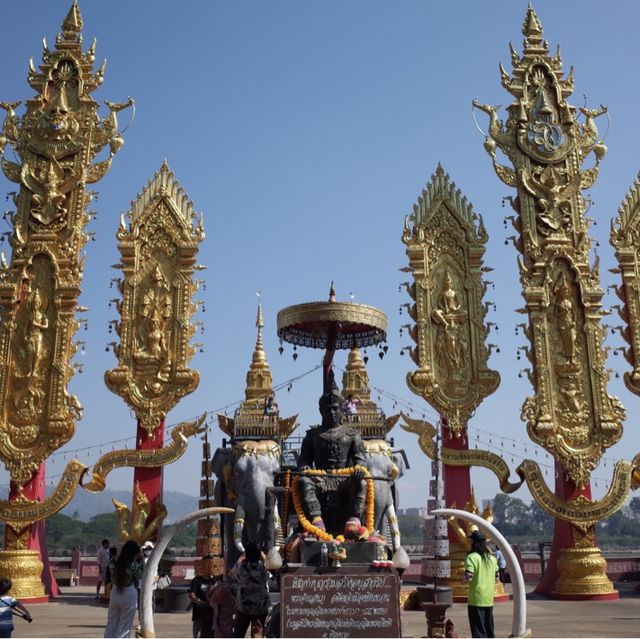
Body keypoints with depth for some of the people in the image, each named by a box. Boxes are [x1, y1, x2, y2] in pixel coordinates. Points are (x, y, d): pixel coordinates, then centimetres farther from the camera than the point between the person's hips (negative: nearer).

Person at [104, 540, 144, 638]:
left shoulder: (114, 564, -4)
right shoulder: (133, 566, -18)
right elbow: (141, 576, -4)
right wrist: (141, 560, -4)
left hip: (115, 594, 5)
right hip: (129, 596, -5)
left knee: (111, 624, 16)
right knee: (124, 627, 6)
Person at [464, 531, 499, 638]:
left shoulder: (472, 557, -14)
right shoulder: (491, 557, 7)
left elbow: (469, 578, -22)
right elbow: (496, 575, 16)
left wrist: (464, 576, -1)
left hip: (476, 600, -6)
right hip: (489, 599, 6)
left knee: (478, 630, 0)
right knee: (489, 630, 17)